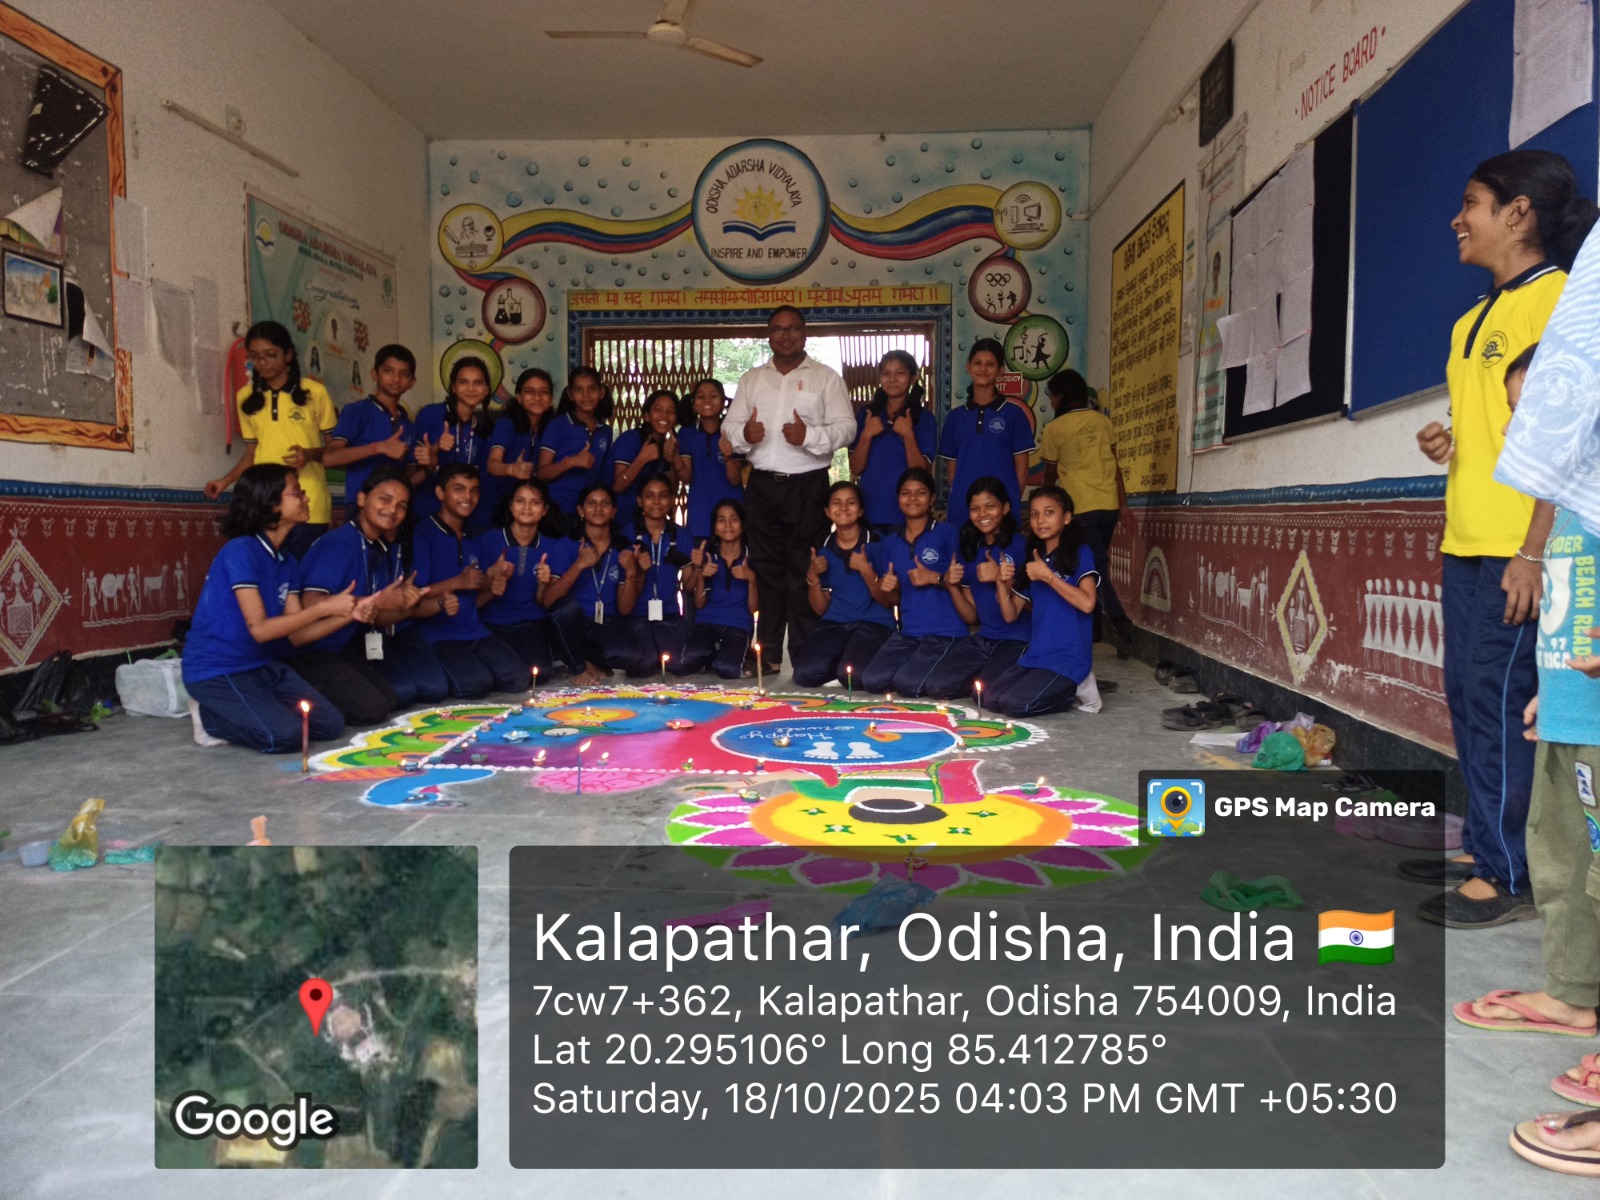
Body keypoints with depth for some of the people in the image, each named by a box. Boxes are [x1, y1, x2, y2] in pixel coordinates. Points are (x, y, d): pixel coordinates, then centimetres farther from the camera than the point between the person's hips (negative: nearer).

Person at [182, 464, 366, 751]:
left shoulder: (288, 564, 6)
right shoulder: (240, 551, -19)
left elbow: (297, 630, 1)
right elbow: (260, 629, -23)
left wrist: (349, 614, -14)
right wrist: (325, 607, -21)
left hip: (262, 665, 8)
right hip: (217, 672, -8)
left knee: (331, 725, 1)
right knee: (285, 735, -25)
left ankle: (232, 714, 12)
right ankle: (211, 718, 1)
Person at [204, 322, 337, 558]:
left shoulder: (314, 392, -1)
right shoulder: (246, 397, 12)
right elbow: (252, 452, 19)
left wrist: (310, 454, -14)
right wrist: (226, 481, 5)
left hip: (308, 506, -3)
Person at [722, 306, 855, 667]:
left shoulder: (825, 377, 4)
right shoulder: (751, 379, 16)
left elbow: (845, 428, -4)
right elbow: (729, 425, 11)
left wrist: (809, 436, -21)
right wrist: (743, 434, -12)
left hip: (807, 485, -3)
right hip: (762, 484, 4)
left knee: (803, 571, -4)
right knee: (766, 569, 7)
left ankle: (805, 657, 2)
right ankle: (767, 654, 15)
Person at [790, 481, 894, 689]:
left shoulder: (876, 544, -1)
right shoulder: (824, 549, 11)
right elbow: (820, 609, 12)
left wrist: (865, 570, -15)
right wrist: (813, 578, -5)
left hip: (872, 622, -3)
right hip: (835, 623, 3)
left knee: (852, 676, -30)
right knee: (804, 673, -22)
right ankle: (841, 658, 8)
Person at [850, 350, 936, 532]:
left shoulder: (923, 418, -1)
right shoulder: (866, 414, 5)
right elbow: (855, 469, 2)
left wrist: (908, 434, -18)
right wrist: (866, 435, -13)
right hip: (870, 512, 2)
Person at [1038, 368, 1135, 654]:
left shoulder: (1055, 428, -3)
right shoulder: (1102, 421, 8)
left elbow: (1051, 473, 8)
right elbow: (1114, 464, 7)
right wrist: (1124, 503, 9)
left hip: (1079, 507, -5)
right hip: (1109, 504, 5)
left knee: (1094, 567, -5)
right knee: (1096, 564, 16)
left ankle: (1120, 622, -22)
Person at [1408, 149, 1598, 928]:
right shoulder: (1475, 320, 17)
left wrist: (1535, 550, -20)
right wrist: (1447, 441, 6)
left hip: (1516, 548, -9)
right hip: (1466, 542, 9)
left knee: (1500, 701, -7)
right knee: (1467, 696, 12)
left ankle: (1505, 877, 2)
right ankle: (1484, 849, 24)